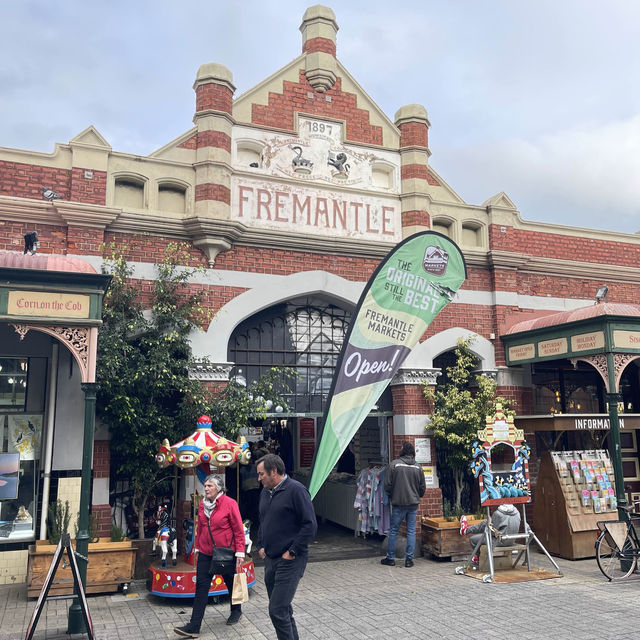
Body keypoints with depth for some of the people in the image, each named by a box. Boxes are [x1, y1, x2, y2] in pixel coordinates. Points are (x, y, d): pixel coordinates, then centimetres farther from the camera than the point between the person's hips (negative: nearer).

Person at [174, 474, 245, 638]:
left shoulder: (229, 503, -14)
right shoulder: (202, 504, 3)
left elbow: (238, 529, -12)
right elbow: (200, 528, 14)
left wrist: (240, 552, -14)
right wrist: (197, 547, 15)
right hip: (205, 552, 4)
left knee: (231, 582, 14)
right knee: (201, 586, -2)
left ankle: (236, 611, 40)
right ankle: (194, 627, 0)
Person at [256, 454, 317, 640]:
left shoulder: (296, 490, -13)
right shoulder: (265, 493, 12)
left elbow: (310, 525, -16)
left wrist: (292, 552, -15)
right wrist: (261, 546, 13)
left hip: (289, 561, -8)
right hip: (270, 560, 8)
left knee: (277, 611, -11)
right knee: (282, 609, 15)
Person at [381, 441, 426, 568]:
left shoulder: (394, 464, -8)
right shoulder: (417, 467, 1)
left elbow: (387, 485, -7)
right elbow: (423, 487, 7)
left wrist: (391, 496, 12)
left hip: (398, 503, -2)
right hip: (413, 504, 3)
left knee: (393, 530, 8)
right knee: (411, 531, 8)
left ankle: (390, 558, 14)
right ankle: (409, 559, 9)